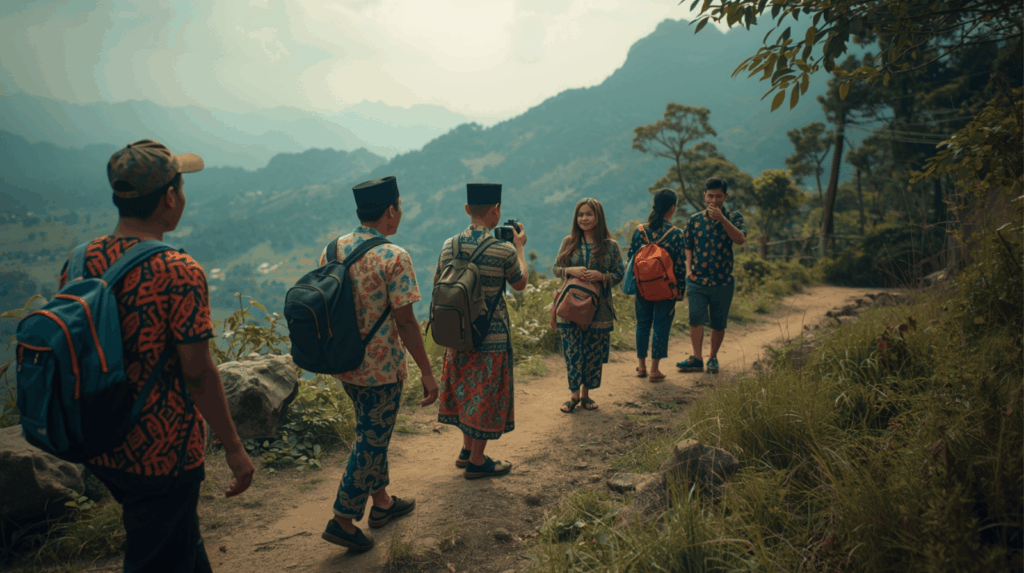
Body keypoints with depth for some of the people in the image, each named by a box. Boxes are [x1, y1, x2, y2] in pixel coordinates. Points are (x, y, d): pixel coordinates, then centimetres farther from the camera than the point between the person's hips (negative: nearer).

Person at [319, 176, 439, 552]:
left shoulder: (332, 250, 2)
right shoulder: (394, 257, -19)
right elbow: (405, 322, -20)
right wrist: (426, 372, -13)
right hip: (381, 367, -7)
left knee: (371, 432, 22)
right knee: (371, 440, 7)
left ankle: (381, 501, 36)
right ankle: (342, 520, 13)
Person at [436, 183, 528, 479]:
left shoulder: (449, 245, -4)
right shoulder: (504, 250, -18)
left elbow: (438, 282, 10)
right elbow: (520, 284, 0)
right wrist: (519, 248, 12)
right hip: (491, 335, -5)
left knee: (465, 390, 21)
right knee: (486, 396, 8)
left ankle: (467, 450, 34)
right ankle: (477, 462, 20)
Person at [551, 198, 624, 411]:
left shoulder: (610, 246, 0)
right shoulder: (569, 242, 3)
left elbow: (619, 274, 3)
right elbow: (555, 268, 6)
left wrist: (601, 277, -16)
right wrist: (570, 270, -14)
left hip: (598, 308, 0)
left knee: (594, 352, 7)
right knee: (572, 351, 1)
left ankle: (586, 393, 23)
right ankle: (574, 393, 14)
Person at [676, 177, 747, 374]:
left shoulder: (733, 217, 0)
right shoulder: (694, 219, 4)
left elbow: (741, 239, -19)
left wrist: (722, 218, -26)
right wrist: (688, 269, -1)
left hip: (723, 280, 0)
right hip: (697, 279, 0)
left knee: (718, 324, 8)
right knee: (696, 318, -13)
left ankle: (713, 358, 24)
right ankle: (697, 358, -9)